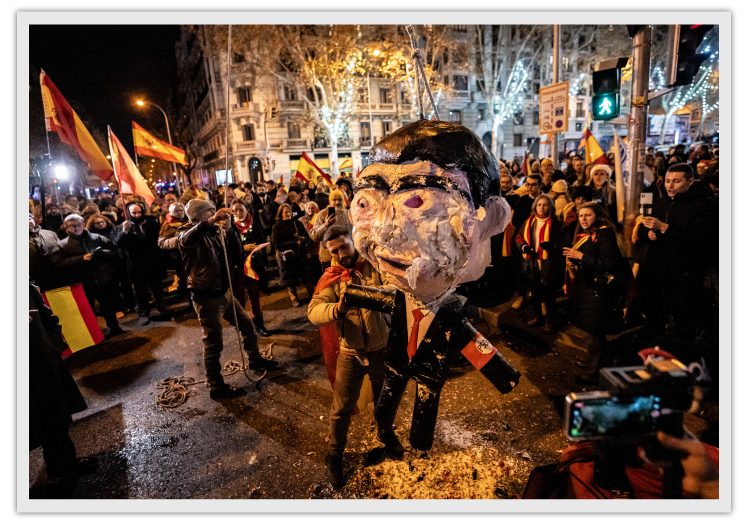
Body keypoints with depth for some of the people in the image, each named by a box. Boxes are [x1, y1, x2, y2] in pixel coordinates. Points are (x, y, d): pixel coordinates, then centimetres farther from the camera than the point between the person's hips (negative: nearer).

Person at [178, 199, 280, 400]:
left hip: (223, 292, 8)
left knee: (246, 324, 19)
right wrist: (211, 221, -51)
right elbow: (186, 240, -38)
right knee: (213, 344, -1)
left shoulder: (215, 232, 8)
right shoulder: (188, 233, -11)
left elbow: (236, 254, 0)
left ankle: (255, 360, 40)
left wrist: (228, 231, -14)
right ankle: (216, 387, 14)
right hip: (206, 298, -7)